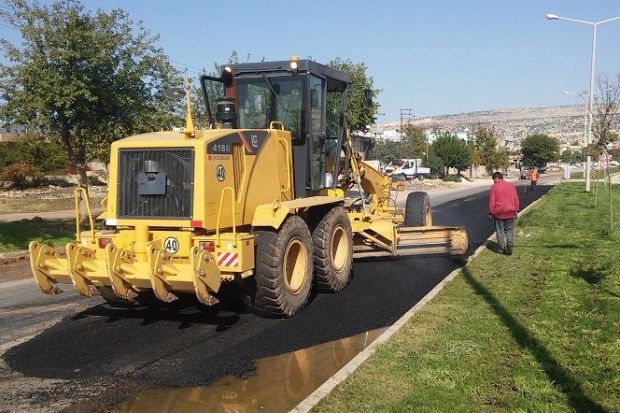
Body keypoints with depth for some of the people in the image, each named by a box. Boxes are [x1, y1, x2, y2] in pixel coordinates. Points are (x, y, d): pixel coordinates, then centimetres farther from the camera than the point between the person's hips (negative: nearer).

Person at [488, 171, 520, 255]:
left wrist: (491, 213, -2)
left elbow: (492, 201, -8)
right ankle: (509, 243, -11)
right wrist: (516, 210, 12)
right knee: (510, 229, 13)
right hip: (510, 211, 3)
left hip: (499, 212, -3)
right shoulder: (511, 185, 7)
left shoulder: (494, 186, -5)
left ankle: (502, 249, 6)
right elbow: (516, 199, 7)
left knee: (500, 231, 6)